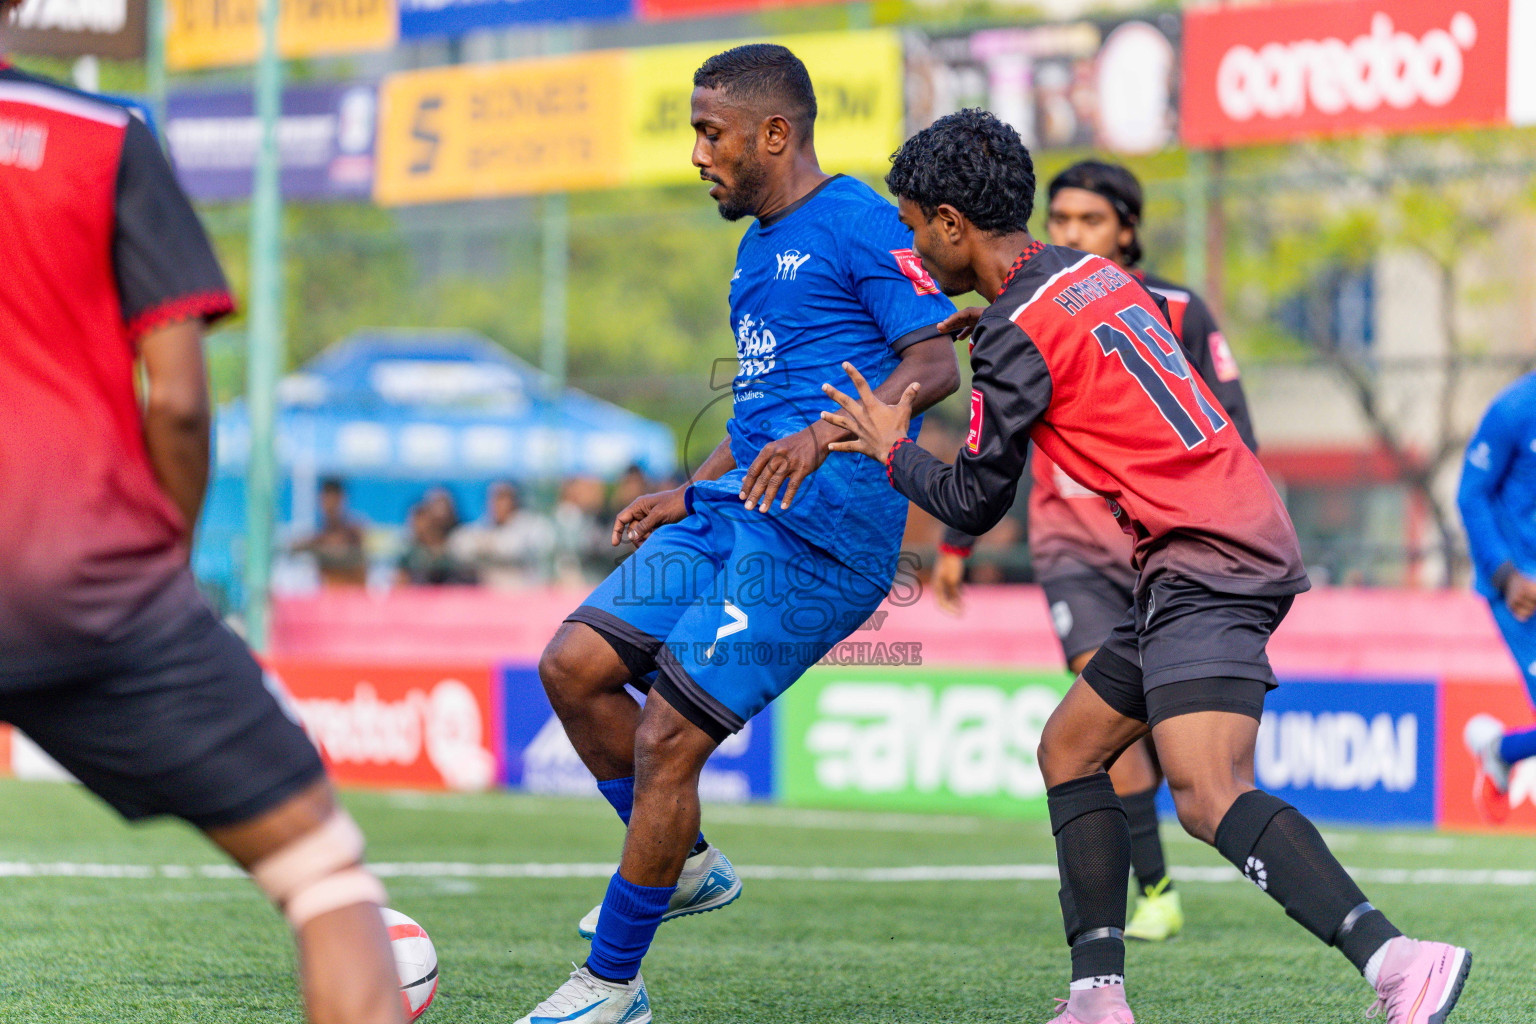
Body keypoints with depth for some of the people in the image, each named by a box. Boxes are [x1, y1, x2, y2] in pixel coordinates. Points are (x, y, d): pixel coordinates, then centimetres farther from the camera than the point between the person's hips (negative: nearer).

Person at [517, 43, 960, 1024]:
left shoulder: (858, 224, -7)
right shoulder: (759, 247, 22)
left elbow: (937, 362, -15)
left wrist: (827, 434, -28)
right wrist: (692, 494, 28)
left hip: (821, 528, -9)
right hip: (735, 509, 9)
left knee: (667, 738, -12)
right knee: (574, 666, -1)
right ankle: (687, 868, 16)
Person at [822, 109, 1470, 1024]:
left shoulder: (1018, 332, -9)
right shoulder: (1094, 273, 15)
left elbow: (973, 503, -2)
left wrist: (892, 450, 15)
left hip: (1207, 563, -10)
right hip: (1243, 541, 10)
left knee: (1209, 794, -24)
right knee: (1071, 747, 15)